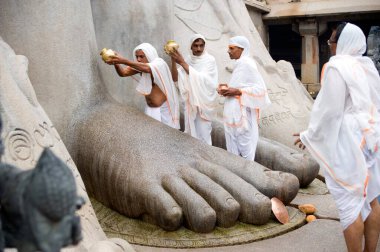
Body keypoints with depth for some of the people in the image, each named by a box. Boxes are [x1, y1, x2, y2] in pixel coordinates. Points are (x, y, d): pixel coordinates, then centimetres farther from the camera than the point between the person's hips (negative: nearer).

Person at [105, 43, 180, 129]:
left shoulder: (159, 63, -20)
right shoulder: (139, 66, -1)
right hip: (150, 108, 6)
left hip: (164, 109, -6)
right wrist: (116, 63, -34)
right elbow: (123, 73, -12)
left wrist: (124, 61, -51)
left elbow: (147, 68, -41)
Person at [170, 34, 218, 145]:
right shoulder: (187, 60, 4)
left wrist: (182, 63, -28)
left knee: (202, 134, -1)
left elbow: (200, 78, -24)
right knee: (191, 132, 11)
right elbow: (175, 78, -4)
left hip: (204, 102, -5)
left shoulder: (210, 60, -10)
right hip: (189, 101, 5)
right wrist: (173, 60, -19)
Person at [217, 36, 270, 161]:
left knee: (245, 147, -1)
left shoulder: (247, 64, -14)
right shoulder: (240, 64, 13)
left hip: (242, 113, -9)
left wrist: (236, 92, -21)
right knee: (234, 147, 12)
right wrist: (229, 87, 8)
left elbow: (260, 88, -18)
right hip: (235, 113, 9)